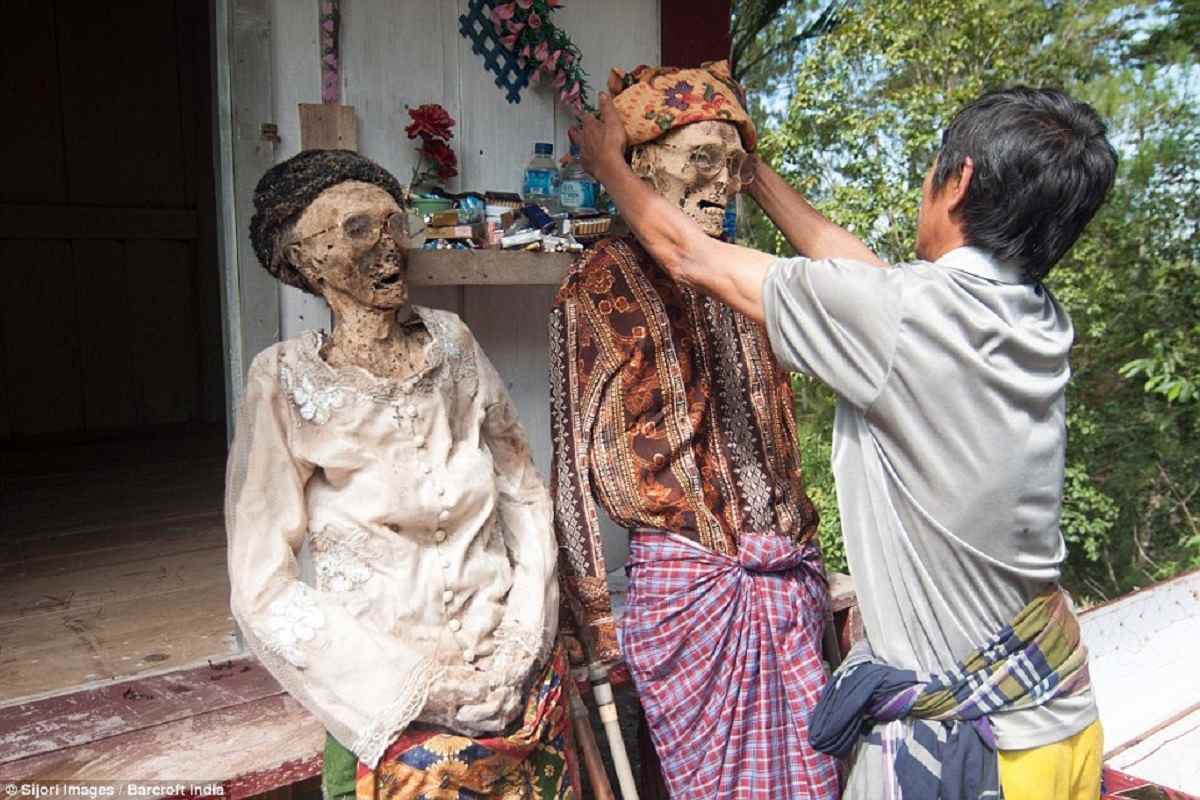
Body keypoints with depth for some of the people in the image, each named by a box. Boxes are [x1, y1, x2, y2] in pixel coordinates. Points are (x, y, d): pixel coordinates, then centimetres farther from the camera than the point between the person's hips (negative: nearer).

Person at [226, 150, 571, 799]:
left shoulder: (453, 344, -3)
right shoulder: (287, 382, -13)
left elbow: (524, 493, 3)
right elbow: (262, 588, -12)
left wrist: (525, 637, -7)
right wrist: (415, 680, -15)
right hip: (390, 711, -3)